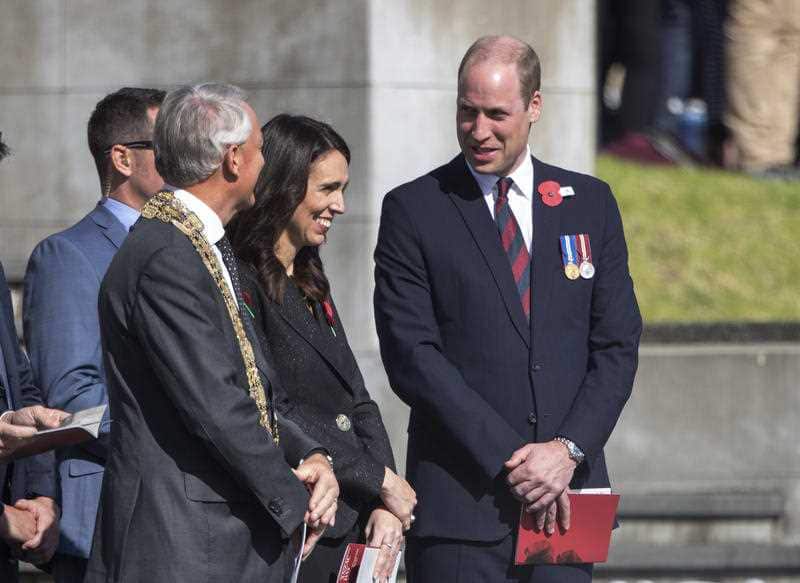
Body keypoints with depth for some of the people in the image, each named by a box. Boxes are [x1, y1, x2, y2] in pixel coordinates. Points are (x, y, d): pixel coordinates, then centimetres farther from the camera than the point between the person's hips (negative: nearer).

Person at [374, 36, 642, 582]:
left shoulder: (590, 204, 12)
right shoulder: (413, 210, 2)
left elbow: (618, 345, 8)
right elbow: (411, 354, -5)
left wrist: (569, 449, -8)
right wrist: (510, 460, -12)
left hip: (566, 496, 3)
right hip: (460, 498, -3)